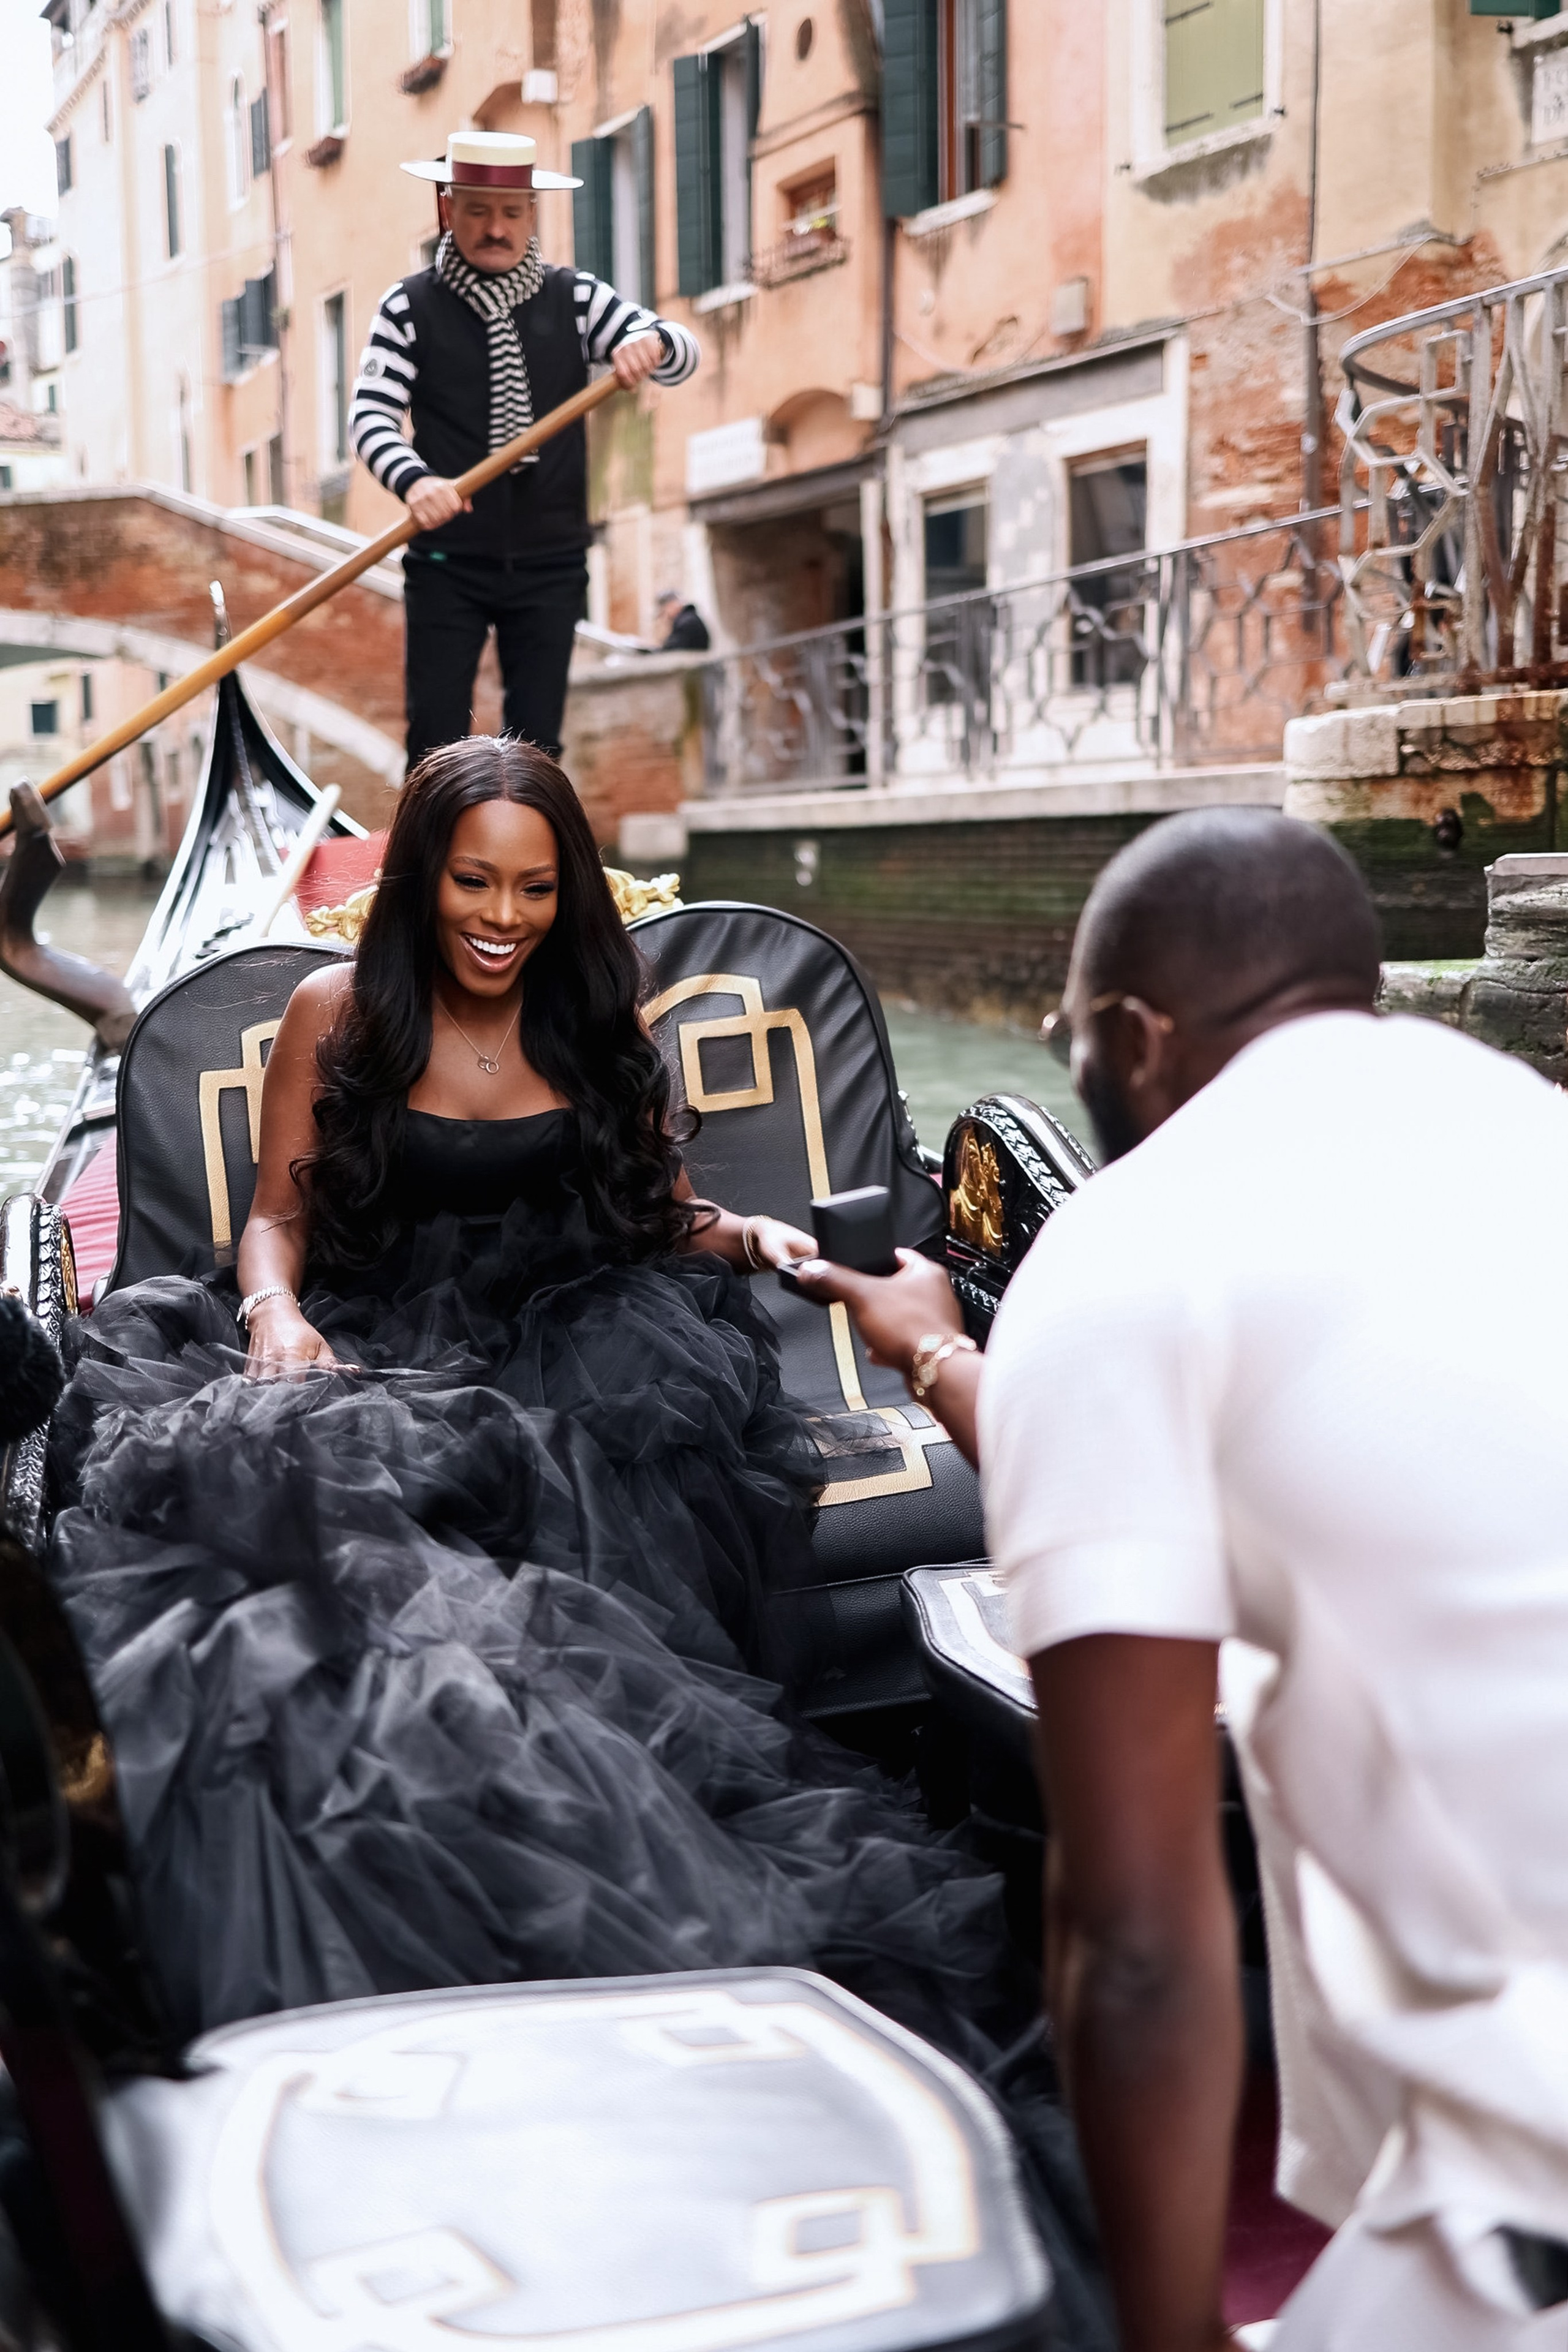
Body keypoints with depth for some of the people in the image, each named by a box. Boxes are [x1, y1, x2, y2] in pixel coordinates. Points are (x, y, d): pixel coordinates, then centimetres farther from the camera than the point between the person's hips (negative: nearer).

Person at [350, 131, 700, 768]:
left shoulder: (575, 299, 6)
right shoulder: (409, 306, 0)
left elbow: (683, 351, -1)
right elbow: (371, 415, -10)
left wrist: (652, 342, -27)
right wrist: (414, 480, -31)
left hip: (550, 564, 2)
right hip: (447, 564, -2)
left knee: (537, 742, 6)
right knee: (437, 738, -3)